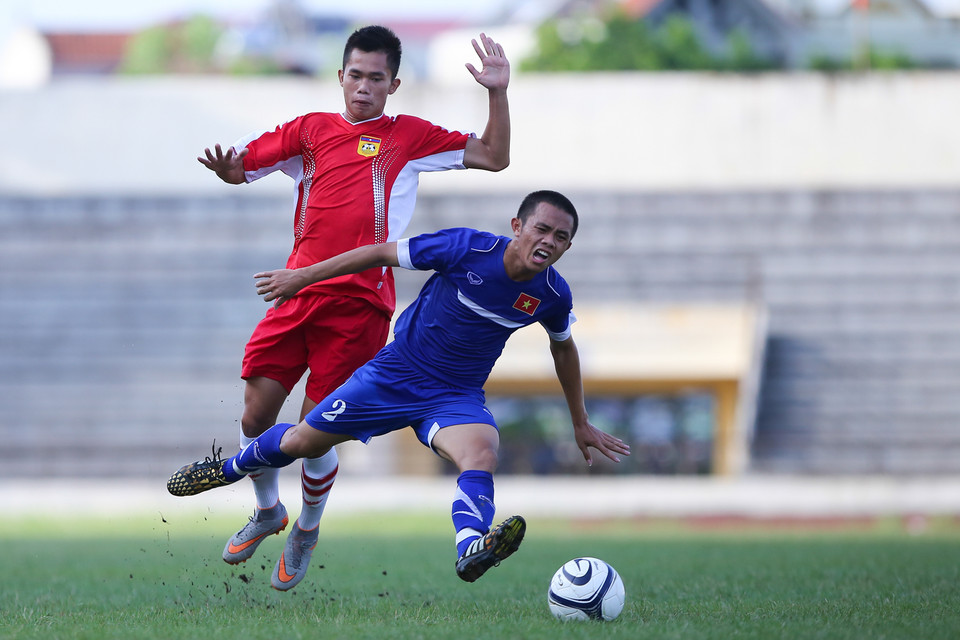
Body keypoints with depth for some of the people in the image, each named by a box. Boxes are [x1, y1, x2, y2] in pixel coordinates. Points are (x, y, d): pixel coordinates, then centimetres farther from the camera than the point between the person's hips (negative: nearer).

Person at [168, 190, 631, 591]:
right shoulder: (466, 249, -22)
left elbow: (563, 348, 13)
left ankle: (471, 550, -58)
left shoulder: (552, 296, -10)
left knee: (481, 452, -33)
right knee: (302, 443, 10)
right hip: (394, 374, -1)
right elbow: (381, 254, -10)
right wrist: (304, 277, -5)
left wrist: (581, 423, 21)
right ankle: (227, 470, 41)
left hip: (455, 398, 1)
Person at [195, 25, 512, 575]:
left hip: (359, 307, -3)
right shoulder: (311, 130, 13)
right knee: (257, 416, -1)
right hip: (298, 294, 3)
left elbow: (493, 158, 7)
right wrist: (228, 169, -10)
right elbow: (245, 163, 14)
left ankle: (307, 532, 22)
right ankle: (268, 513, 28)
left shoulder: (409, 137, 7)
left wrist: (498, 94, -6)